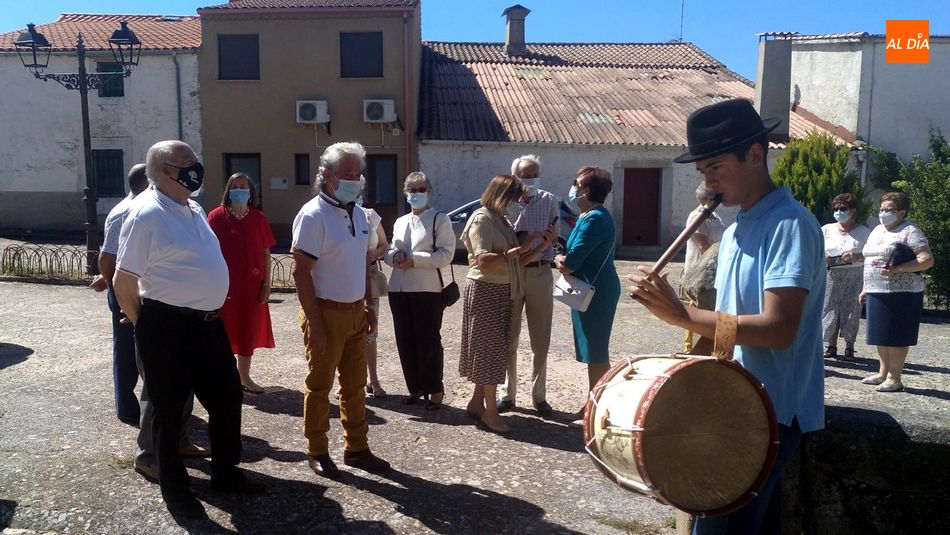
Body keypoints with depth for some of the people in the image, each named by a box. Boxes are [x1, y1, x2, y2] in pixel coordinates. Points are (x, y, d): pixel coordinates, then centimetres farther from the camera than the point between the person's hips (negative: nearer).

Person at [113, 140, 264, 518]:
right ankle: (174, 488, 29)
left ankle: (225, 473, 36)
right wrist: (146, 327, -3)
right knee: (169, 410, 10)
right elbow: (123, 282, -15)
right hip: (168, 328, -8)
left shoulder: (194, 209, 11)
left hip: (209, 322, 8)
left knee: (227, 399, 17)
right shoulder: (146, 214, -16)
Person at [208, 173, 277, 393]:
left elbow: (266, 253, 4)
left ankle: (244, 376, 27)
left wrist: (266, 284, 0)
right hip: (225, 285, -3)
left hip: (252, 285, 3)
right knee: (224, 330, 6)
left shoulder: (258, 218, 2)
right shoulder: (216, 216, -5)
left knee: (249, 329, 12)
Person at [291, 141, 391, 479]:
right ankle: (317, 452, 22)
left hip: (355, 313, 8)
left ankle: (356, 448, 27)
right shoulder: (313, 215, -15)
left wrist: (369, 305, 13)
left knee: (355, 384, 15)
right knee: (319, 386, 7)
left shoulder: (358, 213, 9)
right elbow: (300, 271, -17)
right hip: (327, 313, -7)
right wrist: (314, 322, -20)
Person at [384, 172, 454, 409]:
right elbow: (389, 252, 18)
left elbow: (445, 255, -11)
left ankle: (435, 389, 15)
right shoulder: (399, 222, 17)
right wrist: (395, 256, -6)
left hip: (427, 289, -6)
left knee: (428, 342, 0)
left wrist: (414, 260, -17)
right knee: (405, 341, 9)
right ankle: (415, 387, 23)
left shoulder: (440, 219, -1)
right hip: (399, 288, 6)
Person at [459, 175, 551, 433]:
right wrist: (517, 250, -18)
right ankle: (490, 410, 3)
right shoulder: (482, 219, -12)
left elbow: (516, 261, 12)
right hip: (485, 291, -9)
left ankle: (477, 402, 22)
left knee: (494, 349, 12)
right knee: (490, 349, -5)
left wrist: (542, 246, 1)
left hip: (502, 291, 9)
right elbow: (484, 261, -23)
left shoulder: (502, 221, 14)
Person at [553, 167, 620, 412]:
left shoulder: (593, 220, -20)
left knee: (596, 355, -2)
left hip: (594, 292, -10)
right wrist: (564, 258, -7)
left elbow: (568, 265, -24)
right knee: (595, 353, 17)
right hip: (595, 289, 10)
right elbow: (578, 254, 13)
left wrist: (558, 259, -3)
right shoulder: (594, 216, 13)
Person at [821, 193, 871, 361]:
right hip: (831, 276, 2)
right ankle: (831, 347, 8)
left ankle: (849, 348, 8)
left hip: (854, 277, -2)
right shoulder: (827, 229, 11)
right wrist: (822, 257, -7)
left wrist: (857, 257, -19)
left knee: (851, 310, -1)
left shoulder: (863, 232, 4)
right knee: (830, 309, 0)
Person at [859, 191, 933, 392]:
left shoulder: (910, 232, -8)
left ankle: (894, 378, 6)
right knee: (881, 335, 12)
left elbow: (927, 260, -16)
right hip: (876, 292, 7)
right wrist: (865, 288, 19)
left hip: (901, 293, -7)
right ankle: (883, 373, 23)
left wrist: (897, 269, -25)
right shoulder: (877, 230, 16)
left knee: (895, 337, -3)